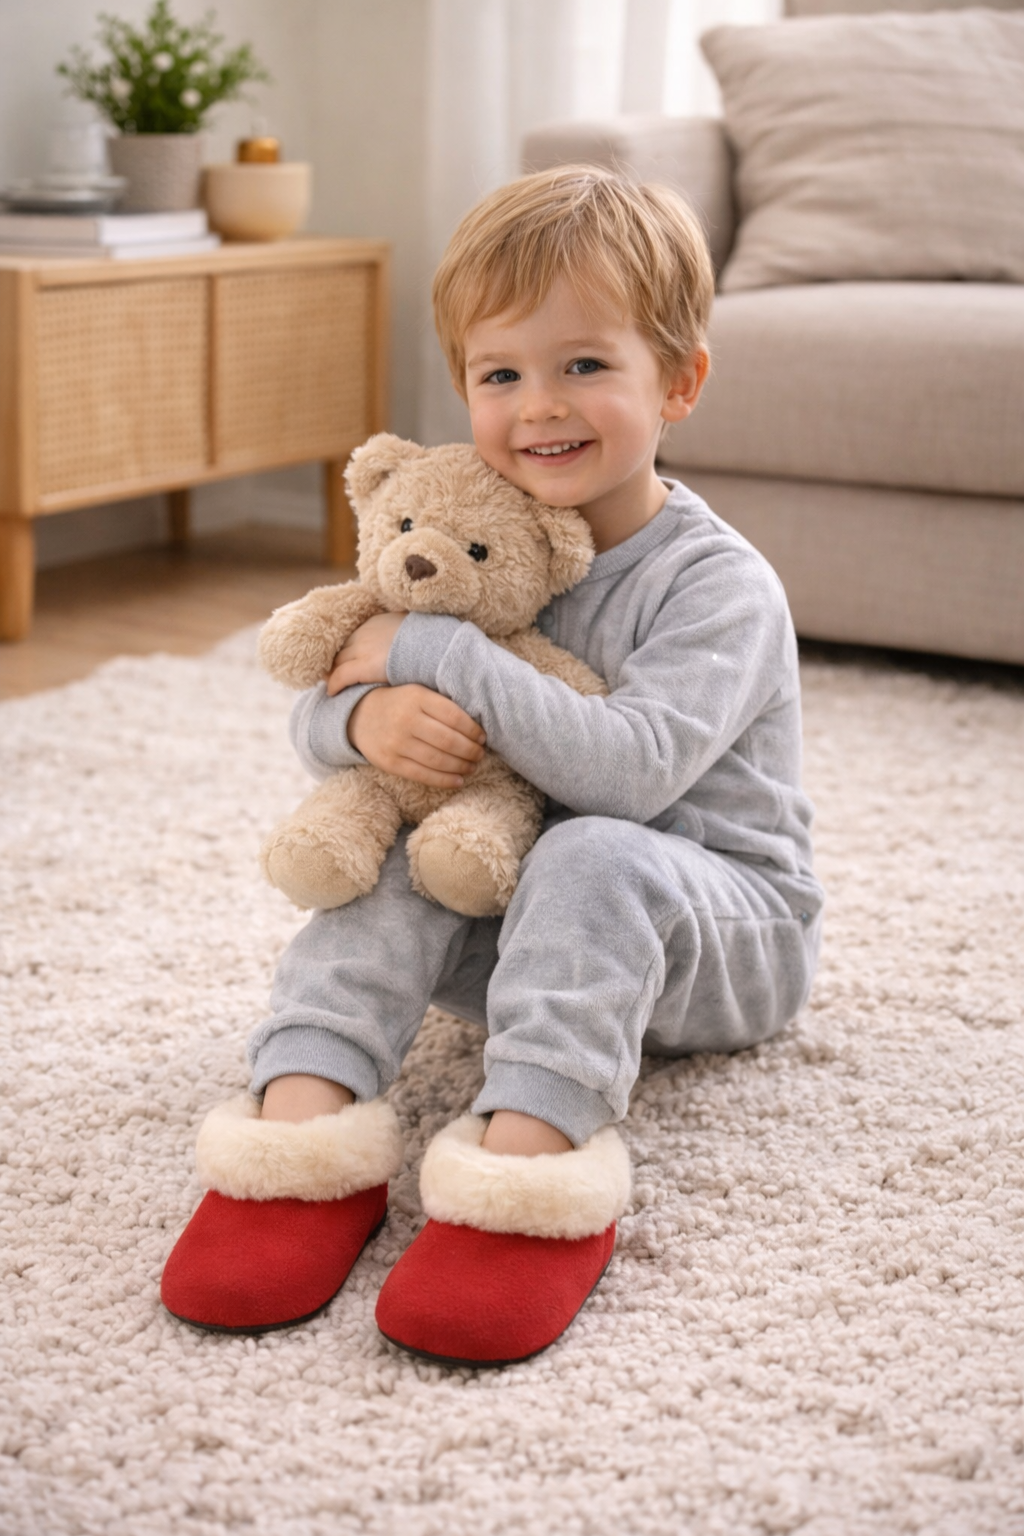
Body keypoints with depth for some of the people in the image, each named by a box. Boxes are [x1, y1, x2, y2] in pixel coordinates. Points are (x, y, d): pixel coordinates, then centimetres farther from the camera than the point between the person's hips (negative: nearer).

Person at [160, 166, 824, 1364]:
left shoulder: (721, 585, -18)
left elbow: (630, 768, -34)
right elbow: (314, 720, -1)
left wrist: (437, 657, -30)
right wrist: (371, 718, -26)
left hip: (724, 927, -5)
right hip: (511, 905, 6)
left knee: (592, 858, -35)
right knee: (394, 849, -21)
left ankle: (529, 1156, -45)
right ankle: (305, 1110, -35)